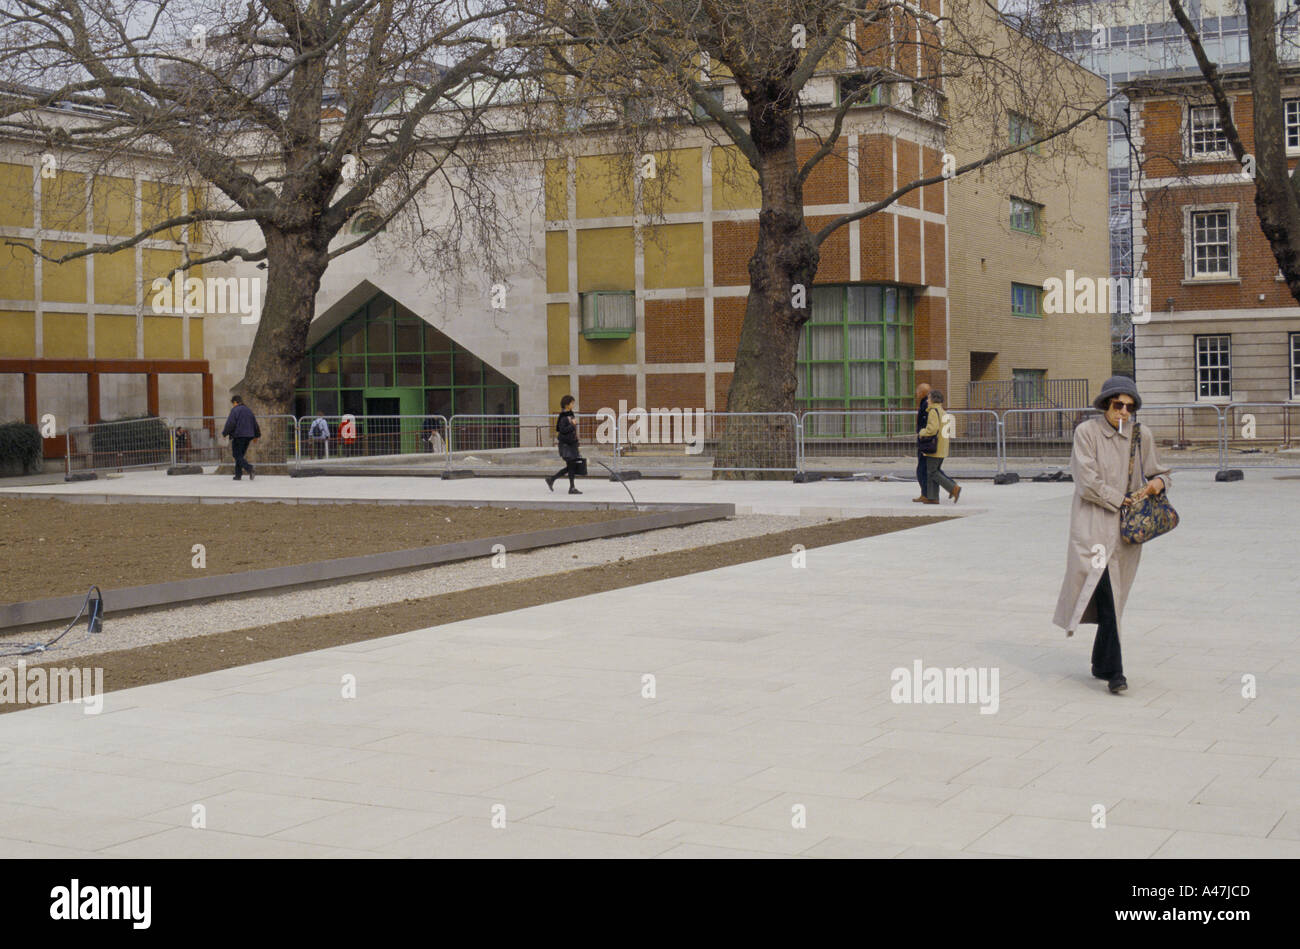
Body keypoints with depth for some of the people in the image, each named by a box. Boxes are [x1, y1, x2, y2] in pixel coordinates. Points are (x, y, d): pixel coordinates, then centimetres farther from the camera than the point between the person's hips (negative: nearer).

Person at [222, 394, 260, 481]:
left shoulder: (235, 410, -8)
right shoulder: (248, 410, 15)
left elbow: (230, 424, -15)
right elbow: (255, 424, 19)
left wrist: (225, 433, -1)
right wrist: (256, 435, 29)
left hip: (238, 436, -7)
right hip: (248, 436, 7)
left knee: (237, 456, -6)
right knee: (240, 455, 16)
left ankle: (249, 468, -29)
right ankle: (238, 474, 14)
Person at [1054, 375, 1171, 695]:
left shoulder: (1141, 437, 10)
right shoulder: (1087, 432, -2)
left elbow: (1158, 472, 21)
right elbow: (1088, 480, -8)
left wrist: (1158, 483, -2)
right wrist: (1121, 501, -9)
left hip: (1127, 527, 4)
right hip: (1093, 523, -4)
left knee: (1113, 595, 9)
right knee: (1105, 591, -16)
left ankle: (1101, 664, 23)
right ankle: (1113, 671, -18)